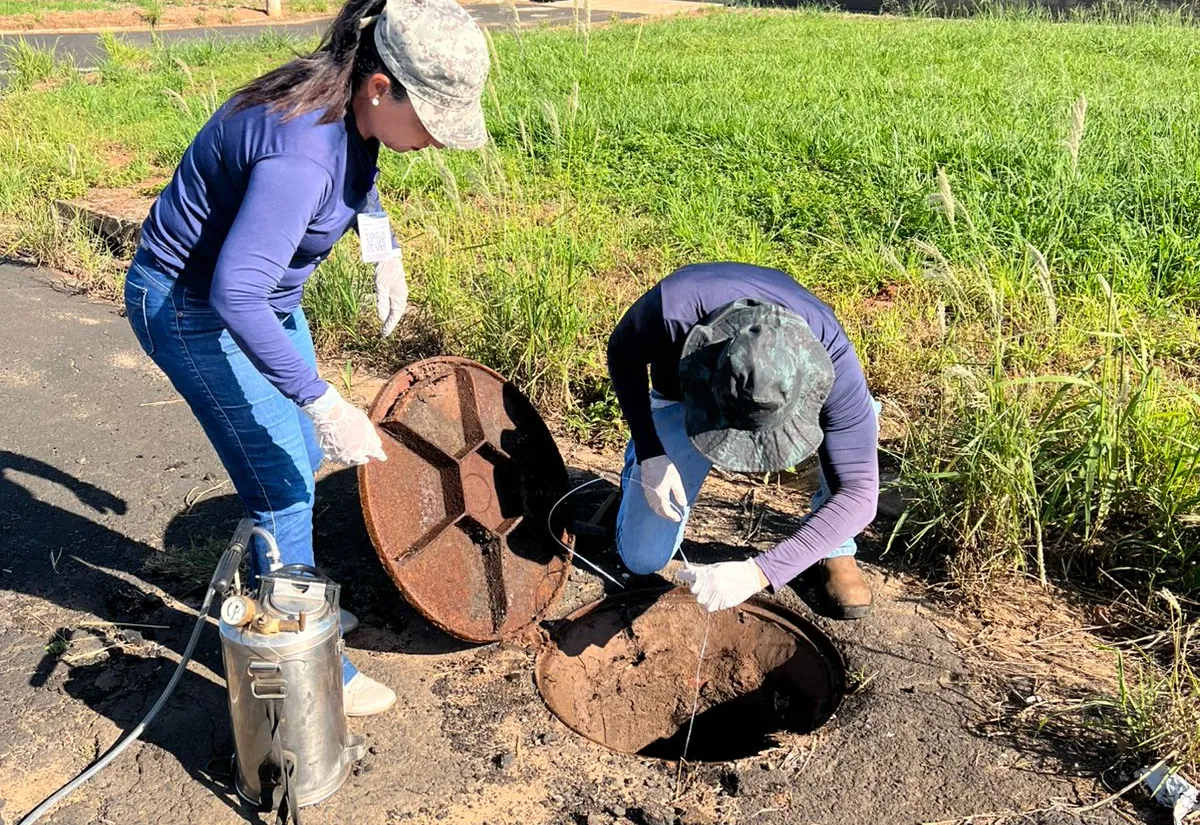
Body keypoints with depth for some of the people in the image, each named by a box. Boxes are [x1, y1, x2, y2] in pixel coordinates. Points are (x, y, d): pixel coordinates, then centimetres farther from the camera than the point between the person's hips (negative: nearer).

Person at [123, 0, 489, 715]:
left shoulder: (352, 111, -8)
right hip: (194, 309, -9)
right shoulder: (301, 151, -35)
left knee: (303, 457, 17)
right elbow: (234, 293, -41)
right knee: (282, 486, -4)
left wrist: (385, 251, 7)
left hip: (265, 295, 9)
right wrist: (324, 401, -39)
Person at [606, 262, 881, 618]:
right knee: (642, 560, -3)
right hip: (685, 397, 1)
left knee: (858, 419, -35)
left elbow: (857, 493, -37)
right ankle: (643, 450, 26)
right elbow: (623, 354, -17)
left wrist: (759, 572, -47)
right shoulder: (674, 306, -42)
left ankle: (836, 551, -8)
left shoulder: (831, 358, -40)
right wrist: (649, 453, -27)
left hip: (783, 390, 0)